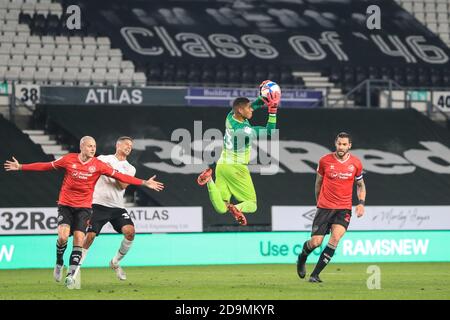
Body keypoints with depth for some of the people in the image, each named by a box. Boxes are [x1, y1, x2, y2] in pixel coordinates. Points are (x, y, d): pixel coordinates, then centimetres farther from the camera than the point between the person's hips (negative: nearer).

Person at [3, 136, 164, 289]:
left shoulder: (98, 165, -4)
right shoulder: (69, 159, -4)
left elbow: (120, 176, -5)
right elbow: (46, 166, 5)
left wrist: (144, 183, -11)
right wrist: (20, 167, 7)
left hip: (84, 207, 1)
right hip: (65, 205, -1)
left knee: (78, 240, -10)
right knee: (63, 236, -18)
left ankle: (70, 275, -1)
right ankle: (59, 264, 10)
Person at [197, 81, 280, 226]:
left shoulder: (230, 116, -3)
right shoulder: (243, 130, -23)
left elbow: (254, 105, 15)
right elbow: (270, 131, -16)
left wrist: (264, 98, 2)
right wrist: (273, 109, -20)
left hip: (222, 165, 7)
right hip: (237, 169, -7)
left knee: (220, 208, 2)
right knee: (251, 205, 7)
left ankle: (210, 181, -20)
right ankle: (237, 207, -26)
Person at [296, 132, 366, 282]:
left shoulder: (356, 163, 1)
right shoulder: (325, 160, -2)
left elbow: (360, 185, 16)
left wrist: (361, 203, 2)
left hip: (344, 209, 0)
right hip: (325, 207, 0)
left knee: (335, 237, -22)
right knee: (316, 242, -7)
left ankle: (315, 274, -13)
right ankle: (302, 258, 31)